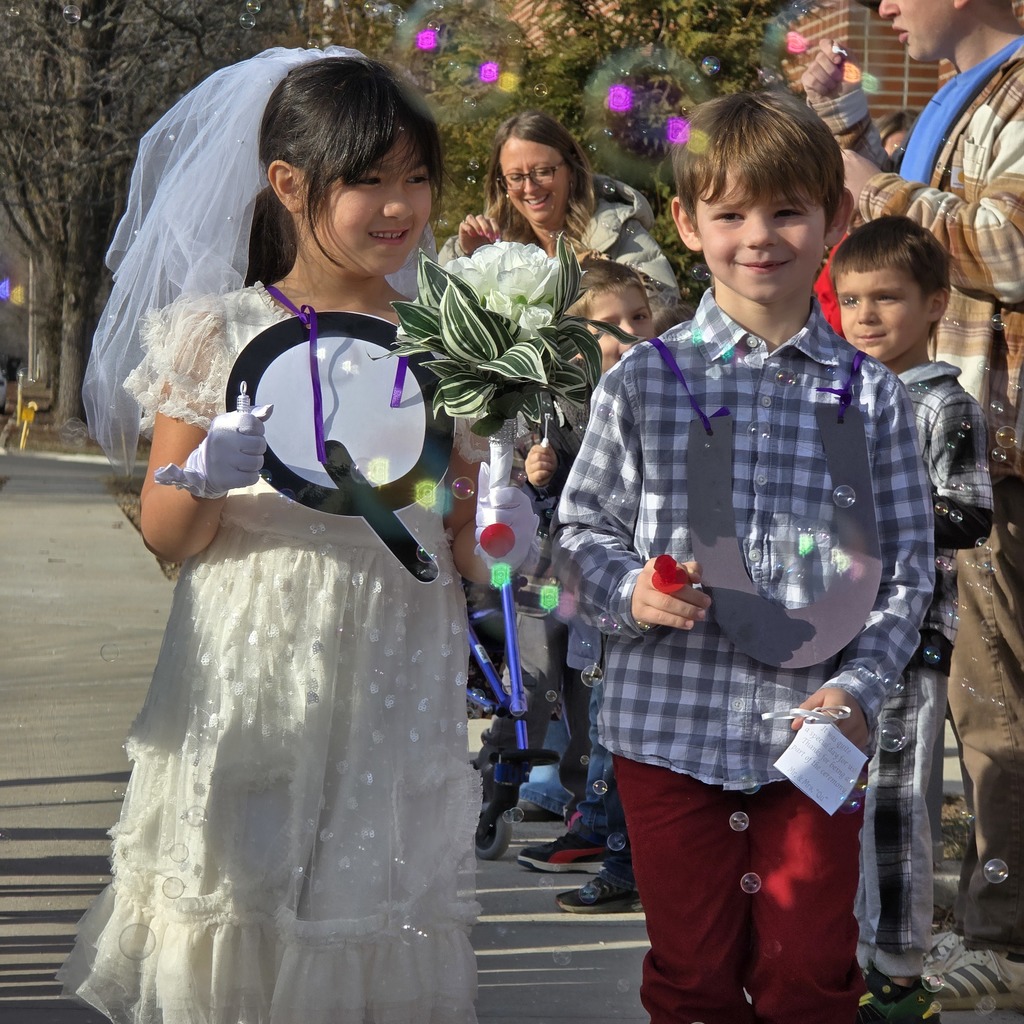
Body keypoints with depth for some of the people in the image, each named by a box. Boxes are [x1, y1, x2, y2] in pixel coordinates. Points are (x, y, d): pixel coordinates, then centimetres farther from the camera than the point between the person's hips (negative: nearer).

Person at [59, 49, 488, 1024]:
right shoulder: (219, 336, -1)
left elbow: (464, 543, 12)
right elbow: (168, 536, 0)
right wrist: (211, 473, -19)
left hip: (397, 678, 2)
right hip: (253, 677, -2)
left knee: (373, 902, 4)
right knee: (238, 899, 1)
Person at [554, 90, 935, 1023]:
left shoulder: (871, 395, 2)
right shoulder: (644, 382, 1)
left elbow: (908, 563, 4)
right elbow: (583, 528, 7)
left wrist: (859, 688, -9)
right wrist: (627, 590, -13)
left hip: (811, 732, 0)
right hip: (671, 725, 0)